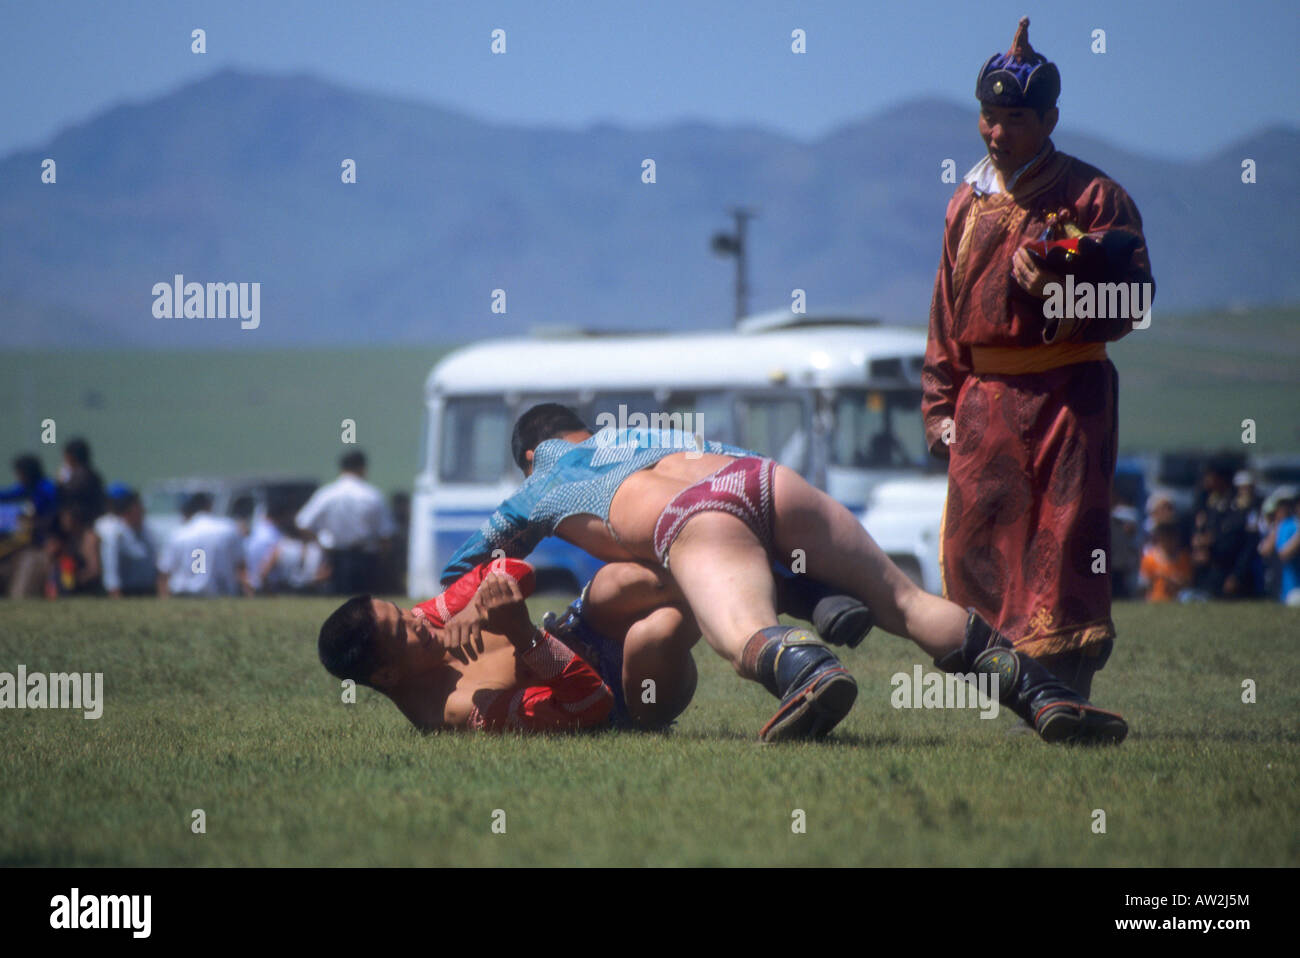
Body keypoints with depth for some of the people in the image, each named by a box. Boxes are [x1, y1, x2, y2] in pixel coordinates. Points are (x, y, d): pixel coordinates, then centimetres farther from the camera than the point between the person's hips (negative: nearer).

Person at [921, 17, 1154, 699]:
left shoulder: (1092, 197, -3)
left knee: (1061, 541, -8)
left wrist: (1065, 292, -21)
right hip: (984, 399, 5)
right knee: (974, 541, 5)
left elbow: (1133, 300, -5)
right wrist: (939, 404, 13)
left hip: (1066, 392, -5)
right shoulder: (968, 202, 14)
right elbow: (946, 312, 19)